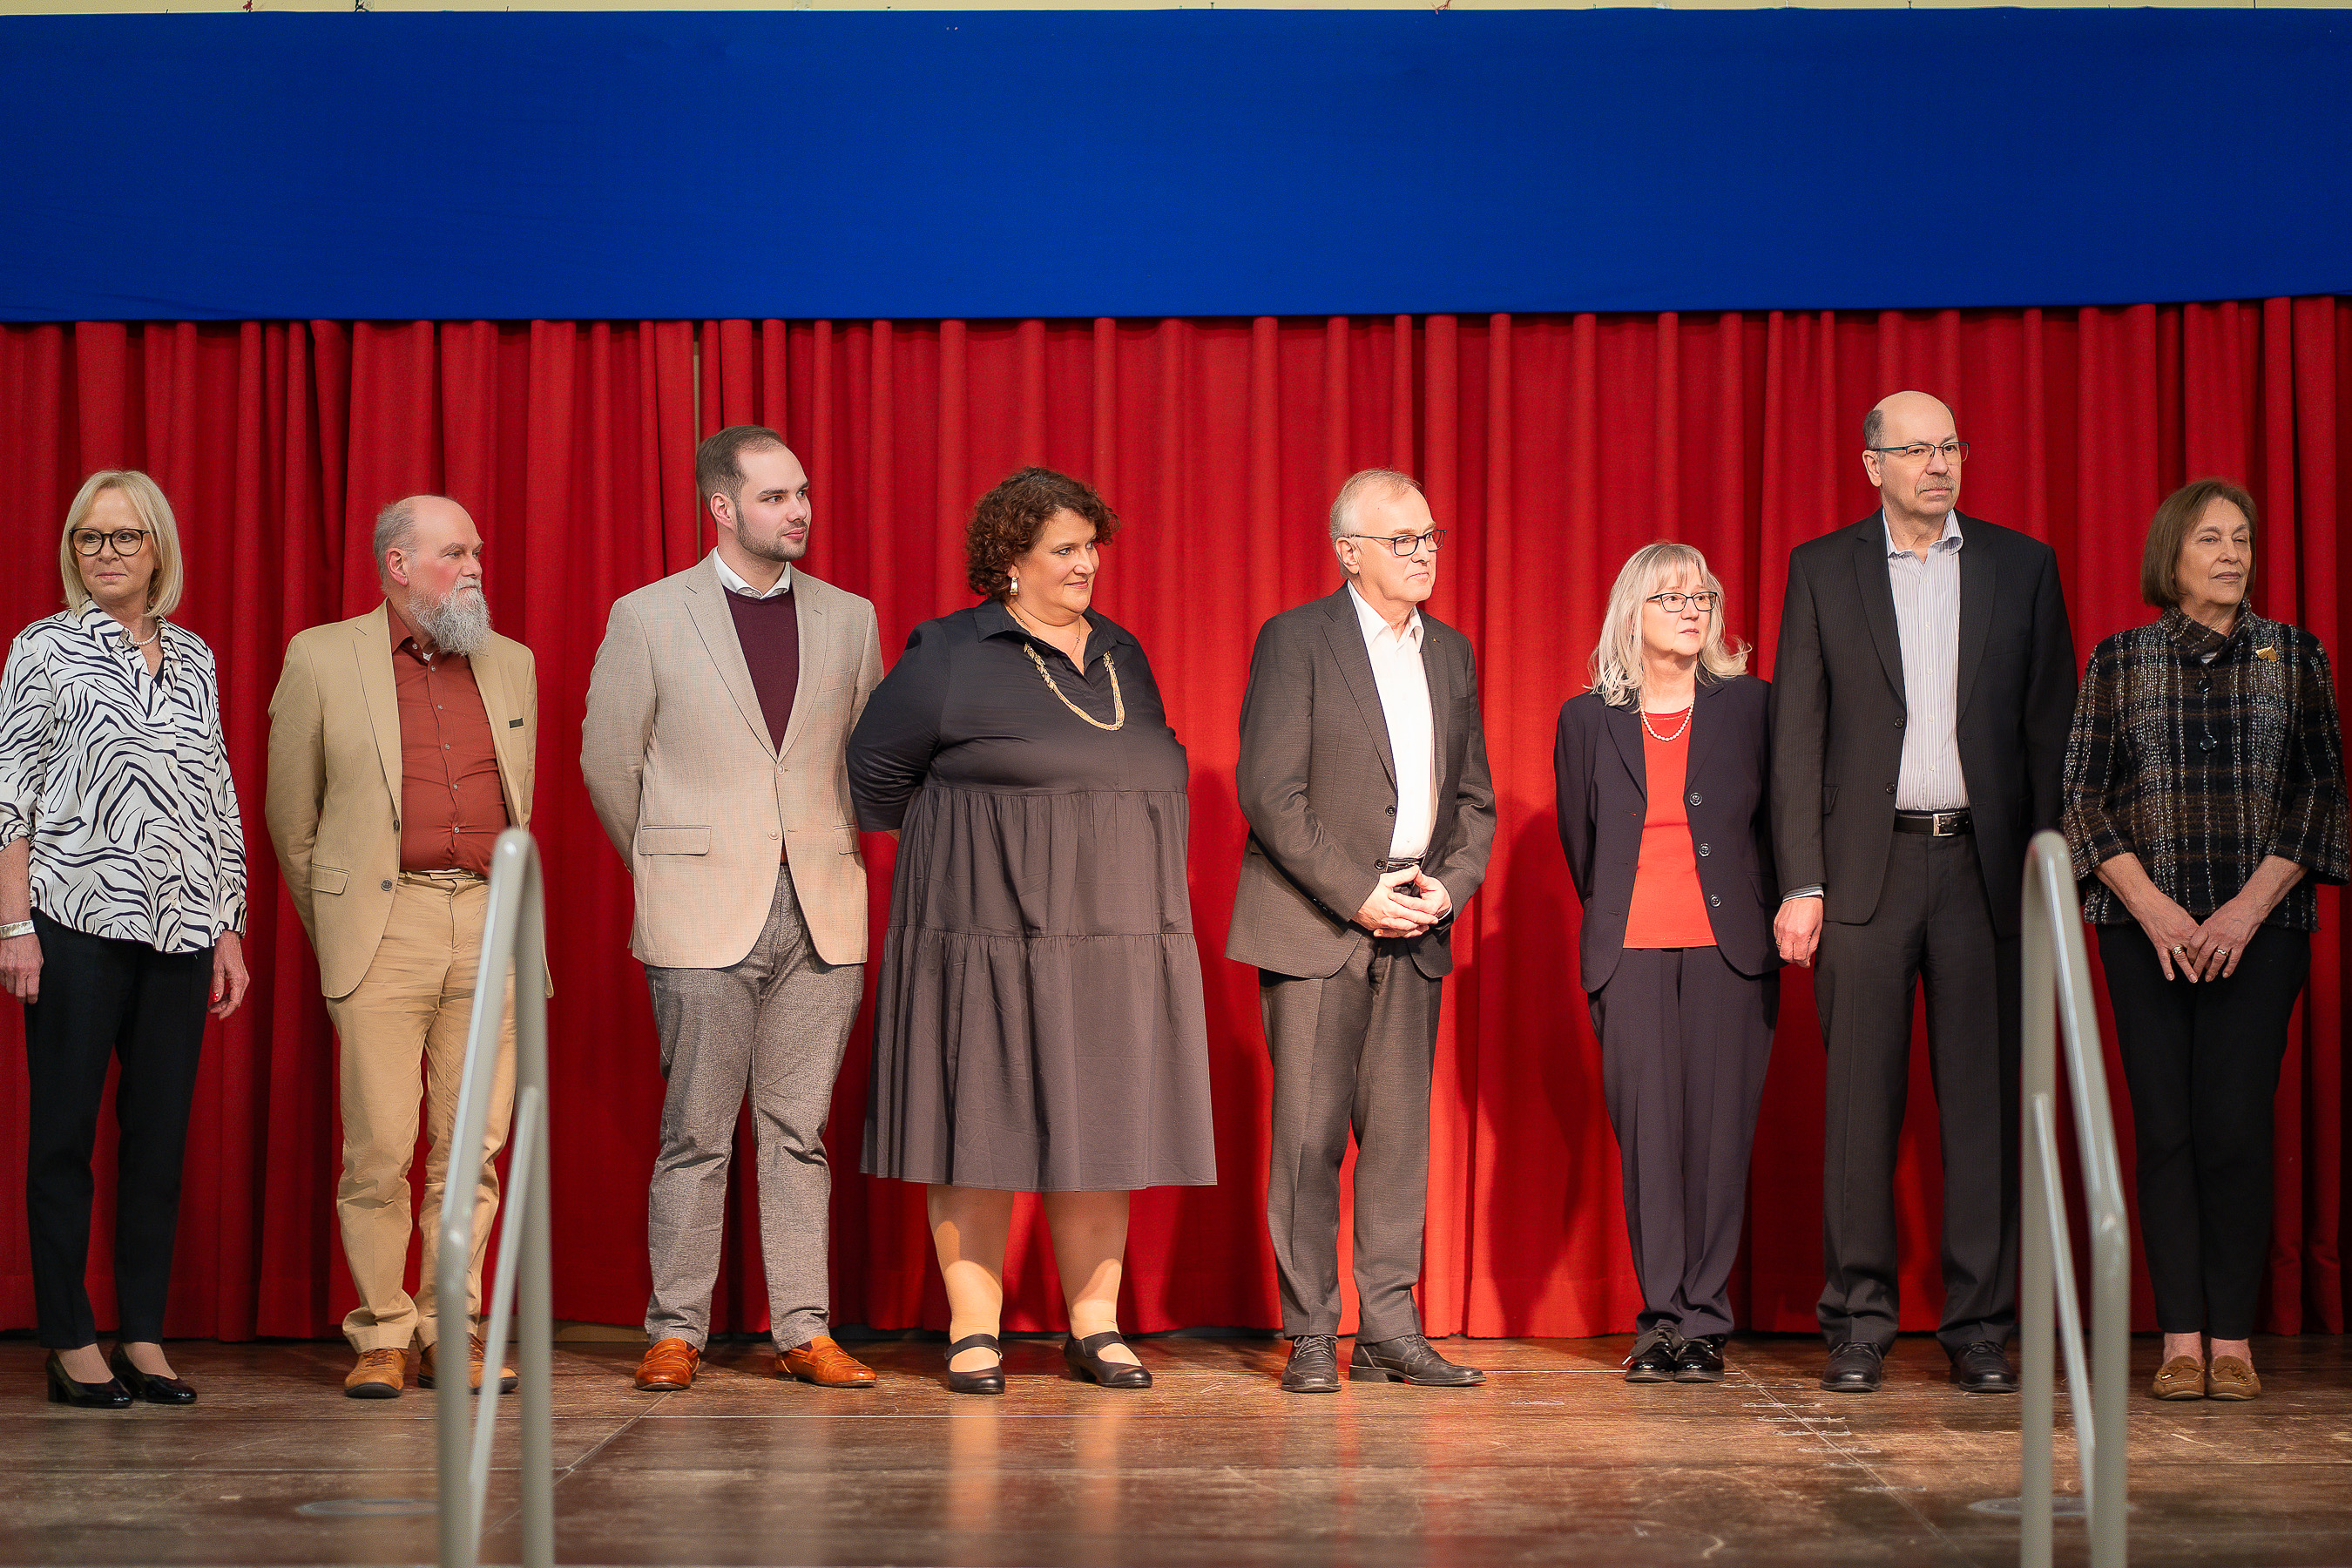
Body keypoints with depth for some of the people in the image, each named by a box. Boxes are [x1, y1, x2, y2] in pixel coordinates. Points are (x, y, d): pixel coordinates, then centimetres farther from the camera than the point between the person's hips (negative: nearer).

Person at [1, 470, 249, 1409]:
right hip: (77, 924, -4)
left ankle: (144, 1337, 12)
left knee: (162, 1130, 5)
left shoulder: (194, 658, 13)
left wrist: (229, 929, 11)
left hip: (180, 927, 4)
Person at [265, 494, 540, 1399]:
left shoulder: (511, 665, 15)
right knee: (379, 1147, -4)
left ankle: (450, 1334, 12)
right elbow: (290, 814, 10)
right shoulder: (322, 659, 5)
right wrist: (333, 926, 12)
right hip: (385, 923, -3)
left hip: (491, 922, 3)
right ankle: (381, 1335, 8)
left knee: (472, 1147, 3)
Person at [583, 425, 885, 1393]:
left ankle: (804, 1332, 12)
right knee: (696, 1135, 1)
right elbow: (608, 762, 6)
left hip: (821, 914, 3)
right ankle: (674, 1333, 10)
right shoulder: (648, 617, 0)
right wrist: (670, 871, 11)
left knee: (799, 1133, 6)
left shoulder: (848, 619, 10)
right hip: (703, 915, -3)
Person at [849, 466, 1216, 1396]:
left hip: (1117, 936, 5)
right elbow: (876, 769, 2)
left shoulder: (1122, 655, 15)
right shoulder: (951, 655, -3)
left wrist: (1112, 861, 15)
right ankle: (974, 1333, 6)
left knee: (1098, 1126, 6)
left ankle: (1096, 1328, 13)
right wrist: (951, 853, 9)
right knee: (979, 1122, -1)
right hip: (991, 934, -5)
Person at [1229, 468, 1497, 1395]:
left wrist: (1448, 885, -2)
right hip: (1314, 925, -5)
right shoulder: (1295, 640, -4)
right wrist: (1358, 895, -14)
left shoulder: (1450, 653, 14)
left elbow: (1474, 798, 17)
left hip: (1414, 930, 5)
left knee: (1400, 1131, 5)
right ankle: (1310, 1336, 4)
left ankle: (1389, 1331, 12)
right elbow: (1269, 791, -11)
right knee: (1309, 1133, -4)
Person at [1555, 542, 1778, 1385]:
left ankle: (1704, 1321, 5)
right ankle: (1661, 1317, 6)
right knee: (1646, 1134, -2)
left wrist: (1756, 911, 9)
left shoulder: (1750, 706, 6)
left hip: (1730, 948, 0)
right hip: (1631, 951, 1)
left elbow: (1776, 821, 11)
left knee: (1718, 1131, -2)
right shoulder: (1587, 718, 8)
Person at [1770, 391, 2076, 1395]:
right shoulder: (1821, 570, 6)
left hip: (1983, 864, 1)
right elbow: (1796, 735, 3)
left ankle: (1980, 1329, 10)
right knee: (1861, 1103, 1)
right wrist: (1800, 884, -4)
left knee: (1984, 1102, 3)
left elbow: (2052, 726, 8)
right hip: (1869, 864, -1)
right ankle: (1858, 1325, 10)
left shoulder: (2022, 566, 9)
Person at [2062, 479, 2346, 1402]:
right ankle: (2181, 1340, 3)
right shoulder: (2119, 660, 6)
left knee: (2237, 1126, -5)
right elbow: (2081, 794, 3)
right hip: (2145, 926, 0)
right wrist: (2150, 903, -8)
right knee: (2165, 1127, -1)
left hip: (2261, 925, 0)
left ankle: (2233, 1339, 3)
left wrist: (2251, 905, -7)